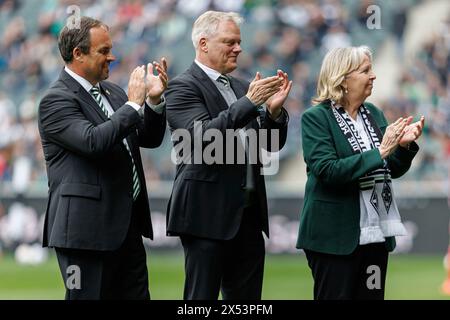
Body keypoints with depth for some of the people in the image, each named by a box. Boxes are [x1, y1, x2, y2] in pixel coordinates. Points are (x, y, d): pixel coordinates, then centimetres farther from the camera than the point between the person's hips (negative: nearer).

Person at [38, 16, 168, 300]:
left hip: (128, 226, 8)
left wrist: (154, 100, 0)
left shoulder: (112, 92, 15)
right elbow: (93, 141, -26)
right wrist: (134, 104, -19)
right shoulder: (56, 100, -11)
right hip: (87, 229, -8)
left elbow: (150, 139, 17)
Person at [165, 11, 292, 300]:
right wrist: (249, 102, -24)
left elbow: (273, 143, 14)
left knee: (247, 299, 7)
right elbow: (203, 135, -20)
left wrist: (273, 110, -5)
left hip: (249, 212, 7)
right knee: (202, 297, -3)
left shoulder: (241, 88, 17)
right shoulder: (183, 87, -5)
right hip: (208, 213, -7)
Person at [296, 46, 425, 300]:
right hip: (335, 237, -6)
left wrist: (404, 145, -7)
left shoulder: (374, 114, 10)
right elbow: (326, 170, -20)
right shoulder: (316, 117, -7)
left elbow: (393, 171, 14)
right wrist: (379, 152, -22)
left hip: (376, 233, 6)